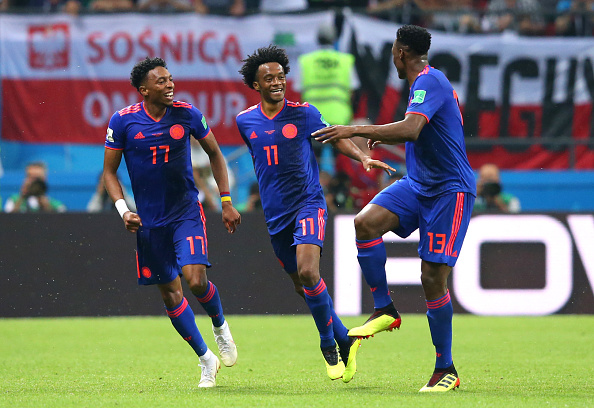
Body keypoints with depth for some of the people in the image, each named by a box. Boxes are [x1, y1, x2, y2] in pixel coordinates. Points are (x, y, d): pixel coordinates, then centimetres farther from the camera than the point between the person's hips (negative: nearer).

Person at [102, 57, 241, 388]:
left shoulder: (187, 114, -6)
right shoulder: (123, 121, -8)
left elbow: (215, 153, 8)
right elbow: (110, 171, 2)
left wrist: (227, 202, 4)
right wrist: (123, 210, -12)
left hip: (187, 212, -1)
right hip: (149, 220, 1)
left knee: (196, 279, -19)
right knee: (170, 292, 4)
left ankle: (220, 326, 14)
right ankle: (206, 360, 19)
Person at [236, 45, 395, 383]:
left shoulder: (304, 113, -4)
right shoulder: (246, 121, 6)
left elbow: (333, 137, 7)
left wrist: (362, 157, -10)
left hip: (308, 203, -4)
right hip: (275, 214, 4)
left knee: (308, 272, -23)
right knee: (302, 286, 8)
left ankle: (329, 345, -7)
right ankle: (344, 340, 27)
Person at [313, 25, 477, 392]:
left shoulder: (429, 81, -18)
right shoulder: (425, 82, 13)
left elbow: (411, 129, -35)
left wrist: (357, 130, -35)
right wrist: (382, 139, 38)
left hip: (450, 189, -9)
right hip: (417, 184, 9)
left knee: (434, 276, -8)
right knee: (366, 222, -15)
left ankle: (446, 369, 3)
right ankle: (385, 310, -5)